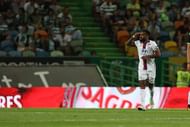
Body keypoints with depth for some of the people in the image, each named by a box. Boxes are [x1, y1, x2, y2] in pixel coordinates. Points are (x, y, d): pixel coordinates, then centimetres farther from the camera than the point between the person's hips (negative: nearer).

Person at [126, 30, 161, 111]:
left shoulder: (152, 43, -10)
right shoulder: (138, 42, 3)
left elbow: (158, 54, -12)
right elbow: (128, 43, 9)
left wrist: (148, 56, -21)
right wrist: (134, 37, -5)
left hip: (150, 67, -3)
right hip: (141, 67, 3)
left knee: (150, 85, 7)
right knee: (142, 85, -8)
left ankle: (151, 97, 41)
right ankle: (142, 105, -14)